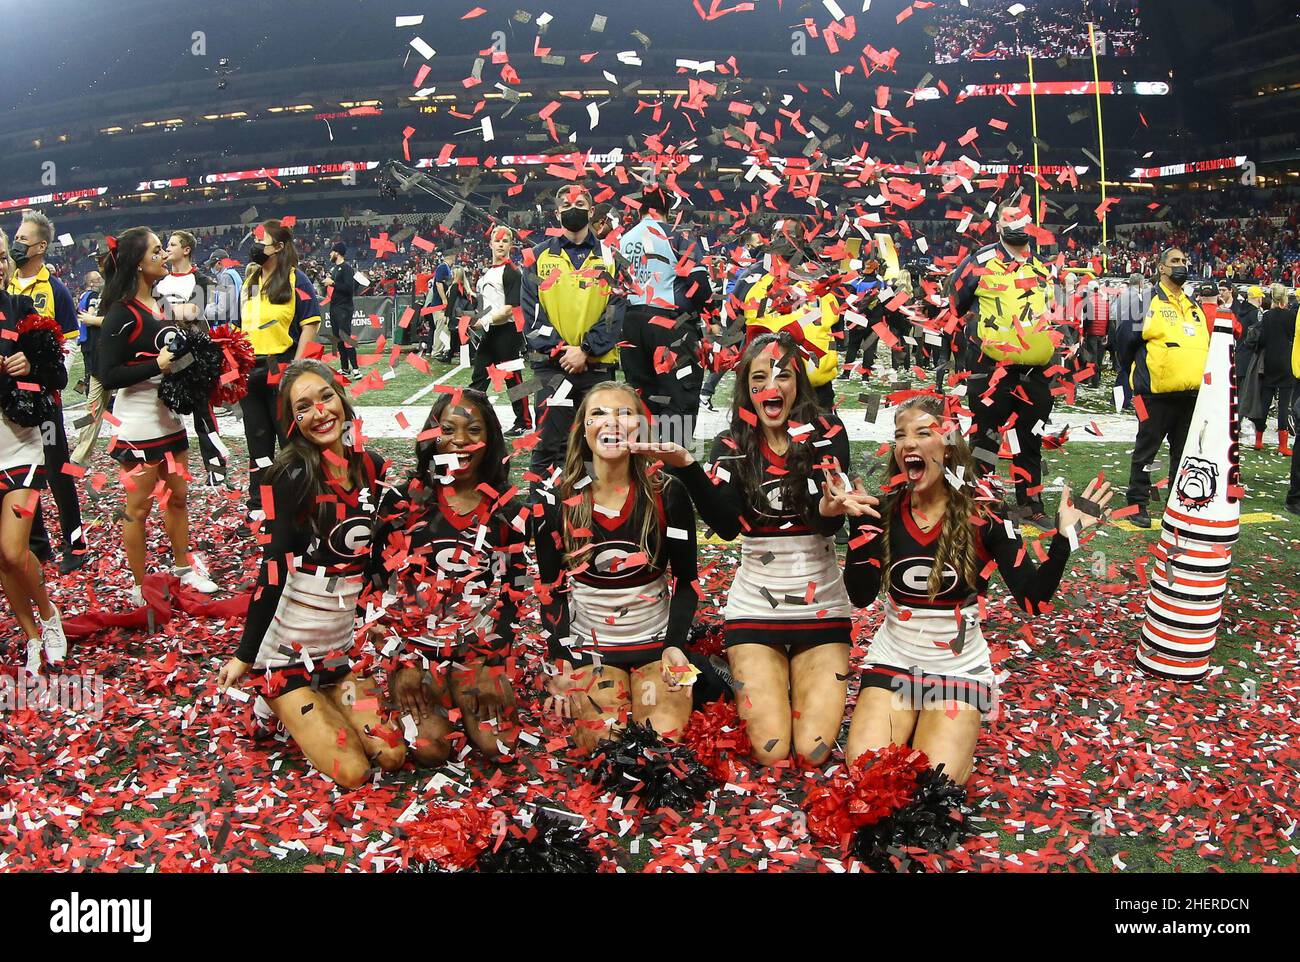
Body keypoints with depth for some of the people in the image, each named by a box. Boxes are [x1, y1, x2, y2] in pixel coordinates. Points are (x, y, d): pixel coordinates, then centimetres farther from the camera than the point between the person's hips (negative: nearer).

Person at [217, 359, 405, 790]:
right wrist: (244, 655, -15)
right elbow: (273, 566, -18)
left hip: (346, 642, 5)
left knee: (392, 755, -5)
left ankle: (325, 699, 17)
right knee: (353, 772, -10)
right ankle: (280, 704, 14)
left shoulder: (371, 466, 2)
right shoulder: (292, 474, -16)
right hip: (290, 649, -5)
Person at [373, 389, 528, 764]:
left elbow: (511, 596, 1)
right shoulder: (404, 503, -2)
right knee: (429, 748, -21)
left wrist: (493, 666, -8)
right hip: (416, 644, -1)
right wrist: (405, 663, -10)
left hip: (481, 648, 2)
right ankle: (436, 701, 11)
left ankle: (462, 696, 13)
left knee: (496, 744, -17)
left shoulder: (508, 512, 1)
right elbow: (385, 585, -3)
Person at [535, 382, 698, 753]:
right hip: (589, 647, 0)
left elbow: (685, 579, 0)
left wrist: (675, 646, -12)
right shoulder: (558, 502, -5)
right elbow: (551, 589, 0)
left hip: (657, 641, 0)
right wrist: (560, 664, -8)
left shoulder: (667, 494, -6)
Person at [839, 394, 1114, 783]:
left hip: (959, 668, -2)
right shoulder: (885, 508, -4)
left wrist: (1063, 538, -27)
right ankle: (909, 723, 13)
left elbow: (1032, 598, -15)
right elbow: (861, 595, -13)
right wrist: (859, 523, -23)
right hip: (892, 659, 2)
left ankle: (955, 732, 12)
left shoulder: (982, 512, -11)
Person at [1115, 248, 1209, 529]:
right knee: (1146, 450, 2)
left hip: (1191, 394, 6)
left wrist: (1197, 377, 19)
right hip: (1156, 393, -6)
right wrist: (1138, 374, 4)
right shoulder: (1147, 301, -4)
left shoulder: (1194, 306, 17)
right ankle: (1138, 503, 11)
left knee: (1185, 452, 12)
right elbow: (1126, 340, -3)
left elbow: (1204, 346, 25)